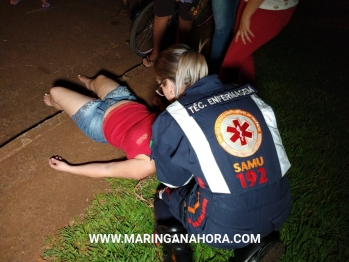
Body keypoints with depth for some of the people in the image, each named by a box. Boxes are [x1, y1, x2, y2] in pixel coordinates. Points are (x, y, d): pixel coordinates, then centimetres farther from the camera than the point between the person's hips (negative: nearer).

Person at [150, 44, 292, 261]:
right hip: (278, 211, 4)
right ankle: (257, 241, 15)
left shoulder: (174, 120, -7)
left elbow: (173, 179, 5)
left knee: (166, 194, 26)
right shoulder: (250, 96, 5)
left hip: (226, 225, -4)